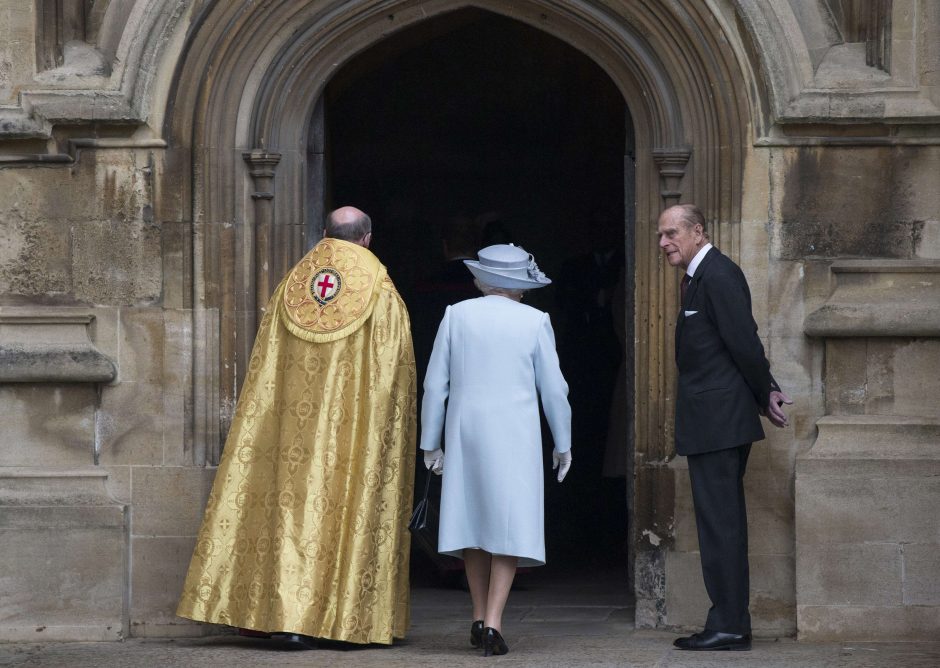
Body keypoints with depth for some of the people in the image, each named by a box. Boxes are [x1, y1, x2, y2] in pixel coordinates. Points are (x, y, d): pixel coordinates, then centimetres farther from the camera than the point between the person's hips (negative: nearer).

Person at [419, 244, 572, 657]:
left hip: (464, 432, 2)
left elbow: (435, 383, 2)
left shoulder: (457, 315, 1)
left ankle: (479, 618, 20)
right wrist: (562, 444, 12)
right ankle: (493, 623, -11)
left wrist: (430, 442, 10)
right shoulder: (534, 321, -3)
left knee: (471, 517, 15)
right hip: (515, 435, -2)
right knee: (510, 525, 0)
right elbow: (553, 389, 1)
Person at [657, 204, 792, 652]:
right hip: (714, 424, 11)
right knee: (722, 522, 12)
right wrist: (767, 393, 10)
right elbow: (744, 346, 19)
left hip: (718, 421, -11)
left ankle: (728, 627, -7)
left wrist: (764, 396, -5)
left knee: (720, 522, -9)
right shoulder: (700, 277, 17)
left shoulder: (718, 276, -14)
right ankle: (731, 623, 17)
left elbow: (744, 343, -17)